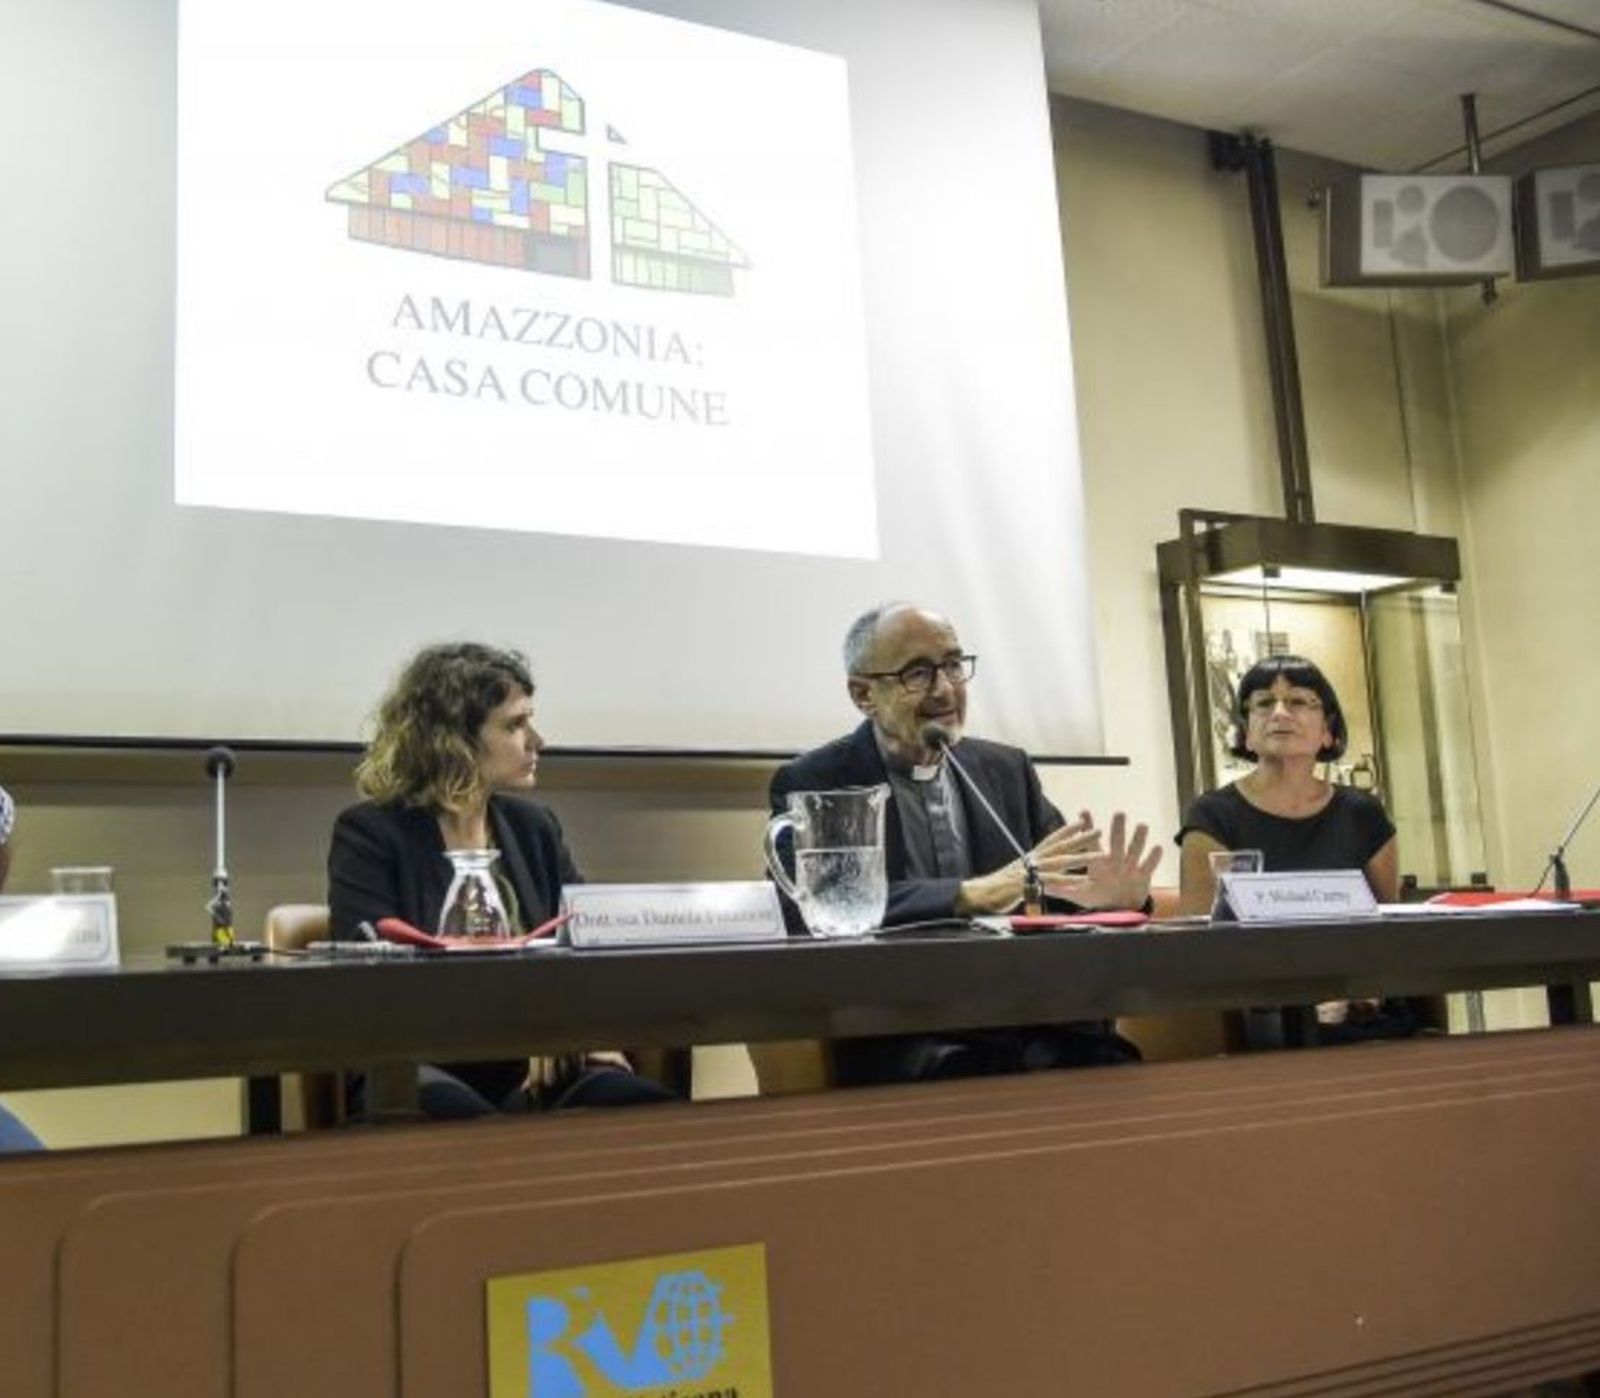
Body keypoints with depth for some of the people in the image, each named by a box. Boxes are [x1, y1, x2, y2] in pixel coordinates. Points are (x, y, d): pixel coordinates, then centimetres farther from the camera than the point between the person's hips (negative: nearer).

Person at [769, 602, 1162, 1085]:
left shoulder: (1007, 769, 17)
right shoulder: (810, 785, 2)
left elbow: (1067, 883, 11)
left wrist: (1110, 896, -14)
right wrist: (976, 893, -23)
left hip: (1034, 1021, 4)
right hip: (902, 1039, -4)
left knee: (1109, 1064, -28)